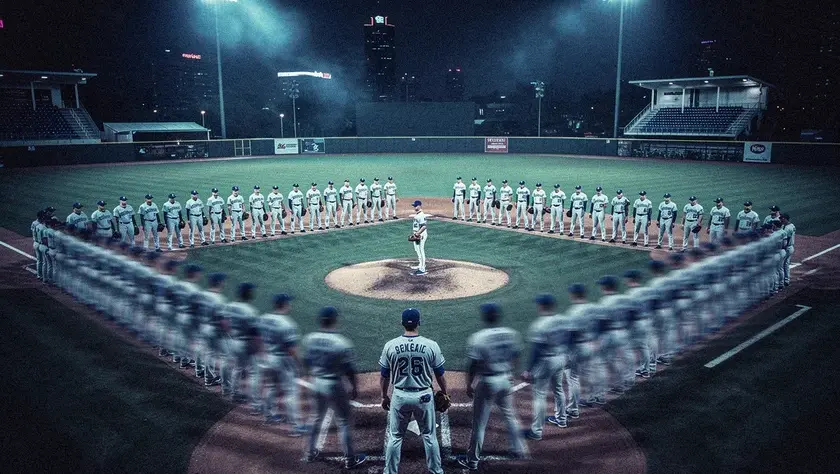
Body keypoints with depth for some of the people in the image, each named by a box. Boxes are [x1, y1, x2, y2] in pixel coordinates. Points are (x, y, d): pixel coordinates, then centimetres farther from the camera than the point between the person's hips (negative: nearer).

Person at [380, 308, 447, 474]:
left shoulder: (390, 345, -9)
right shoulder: (431, 345, -12)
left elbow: (384, 376, 1)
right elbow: (440, 374, -2)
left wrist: (384, 396, 15)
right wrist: (444, 394, 14)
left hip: (399, 396, 1)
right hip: (424, 396, 0)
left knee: (395, 437, 16)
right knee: (429, 436, 16)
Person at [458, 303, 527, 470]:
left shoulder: (478, 338, -19)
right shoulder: (512, 334, -4)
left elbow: (473, 366, -14)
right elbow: (515, 358, 6)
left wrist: (469, 385, -2)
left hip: (487, 382, -5)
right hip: (506, 379, 5)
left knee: (479, 423, 7)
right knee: (510, 416, 25)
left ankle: (472, 460, 18)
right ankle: (520, 449, 36)